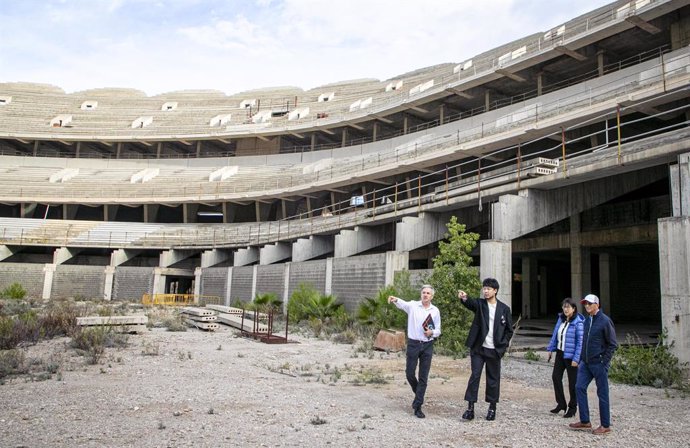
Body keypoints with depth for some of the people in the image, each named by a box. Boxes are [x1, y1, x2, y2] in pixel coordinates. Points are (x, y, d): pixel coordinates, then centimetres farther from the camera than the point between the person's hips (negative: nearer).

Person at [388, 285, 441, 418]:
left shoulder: (435, 311, 5)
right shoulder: (413, 305, -3)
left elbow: (438, 331, 10)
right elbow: (402, 304, -26)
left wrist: (432, 332, -13)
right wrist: (395, 300, -49)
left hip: (428, 346, 1)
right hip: (413, 344, -1)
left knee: (423, 377, 2)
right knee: (409, 373, 4)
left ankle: (418, 406, 10)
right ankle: (418, 393, 33)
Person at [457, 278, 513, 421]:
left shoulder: (504, 308, 1)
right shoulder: (479, 304, -1)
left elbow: (509, 330, 6)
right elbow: (470, 303, -26)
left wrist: (503, 346, -3)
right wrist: (464, 298, -49)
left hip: (494, 350, 1)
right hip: (478, 348, 0)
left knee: (493, 379, 9)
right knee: (474, 376, -3)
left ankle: (492, 408, 23)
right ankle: (470, 408, 2)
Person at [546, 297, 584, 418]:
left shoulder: (578, 323, -17)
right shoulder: (561, 319, 4)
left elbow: (580, 342, -18)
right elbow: (555, 334, 12)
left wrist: (576, 359, -20)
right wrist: (551, 349, 12)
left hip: (571, 356, -7)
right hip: (560, 353, 7)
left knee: (572, 381, 6)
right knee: (555, 376, 8)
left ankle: (572, 407, 21)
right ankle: (561, 404, 23)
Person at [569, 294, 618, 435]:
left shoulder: (605, 321, -11)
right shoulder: (587, 321, 10)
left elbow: (613, 344, -10)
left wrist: (604, 361, -13)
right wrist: (581, 359, 13)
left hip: (599, 364, -7)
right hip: (586, 362, 7)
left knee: (602, 393, 2)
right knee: (580, 387, 3)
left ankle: (605, 426, 14)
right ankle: (585, 421, 13)